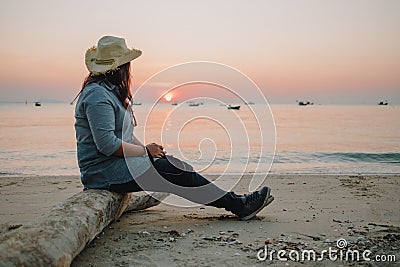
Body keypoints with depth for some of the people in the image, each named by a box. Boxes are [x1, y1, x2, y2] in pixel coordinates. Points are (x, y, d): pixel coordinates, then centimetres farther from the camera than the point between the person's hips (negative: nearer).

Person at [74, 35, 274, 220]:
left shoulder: (109, 91, 17)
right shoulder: (97, 95, -17)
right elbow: (107, 144, -25)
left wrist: (148, 150, 4)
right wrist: (145, 151, -13)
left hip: (114, 165, 10)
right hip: (104, 172, -10)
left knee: (174, 165, 0)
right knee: (175, 171, -15)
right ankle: (238, 206, -7)